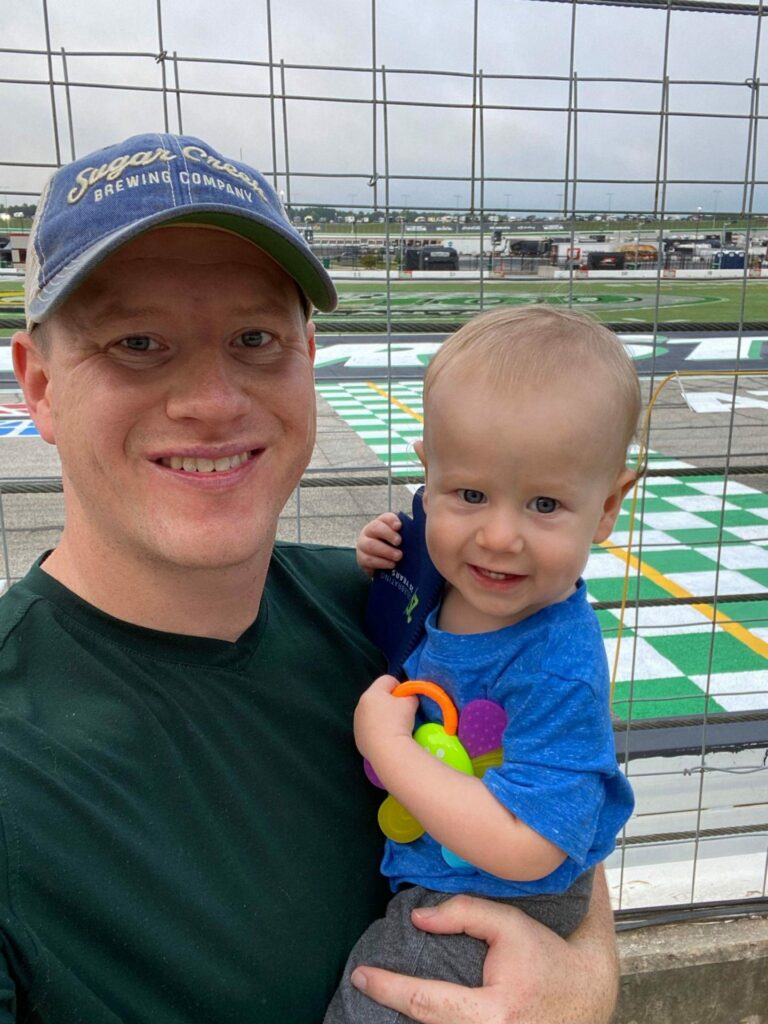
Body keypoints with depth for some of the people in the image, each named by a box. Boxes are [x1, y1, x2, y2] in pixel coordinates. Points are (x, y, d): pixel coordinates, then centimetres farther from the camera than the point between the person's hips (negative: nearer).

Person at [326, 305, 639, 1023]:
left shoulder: (559, 672, -33)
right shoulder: (451, 578, -12)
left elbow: (524, 849, -32)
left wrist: (387, 745, -28)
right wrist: (382, 575, -11)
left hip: (487, 911, -7)